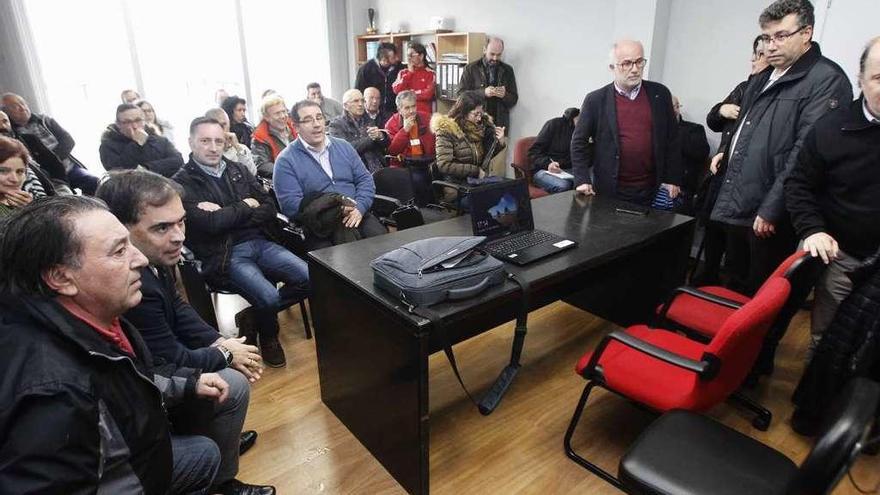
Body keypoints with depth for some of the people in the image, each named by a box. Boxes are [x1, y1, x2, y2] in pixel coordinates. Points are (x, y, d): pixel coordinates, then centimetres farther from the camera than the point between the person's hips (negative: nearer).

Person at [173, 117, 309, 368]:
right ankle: (268, 338, 8)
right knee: (268, 296, -28)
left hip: (261, 242, 6)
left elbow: (269, 209, 6)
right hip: (225, 254, -5)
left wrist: (227, 215, -8)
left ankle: (260, 311, 13)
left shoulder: (238, 170, 14)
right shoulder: (182, 183, -2)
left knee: (310, 278, -14)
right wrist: (246, 206, -4)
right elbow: (210, 223, -17)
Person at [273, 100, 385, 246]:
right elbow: (291, 204, -9)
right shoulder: (286, 160, 0)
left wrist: (359, 208, -8)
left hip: (355, 215, 4)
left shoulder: (343, 146, 15)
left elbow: (365, 179, 13)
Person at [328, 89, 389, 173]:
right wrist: (370, 138, -14)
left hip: (379, 168, 5)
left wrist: (380, 136, -11)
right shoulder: (336, 124, 3)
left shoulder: (368, 120, 16)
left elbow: (386, 144, 12)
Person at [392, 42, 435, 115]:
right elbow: (397, 90, -3)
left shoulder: (430, 73, -1)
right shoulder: (403, 73, 12)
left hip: (423, 113, -3)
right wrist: (410, 73, -2)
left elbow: (428, 93, -14)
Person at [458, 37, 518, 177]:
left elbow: (513, 100, 14)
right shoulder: (471, 69, 7)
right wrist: (483, 92, -16)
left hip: (499, 126, 2)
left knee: (498, 169, -3)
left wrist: (504, 95, -9)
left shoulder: (507, 70, 14)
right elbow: (461, 94, -3)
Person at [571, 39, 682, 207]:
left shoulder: (660, 94, 5)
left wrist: (672, 179, 6)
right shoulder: (596, 99, -2)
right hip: (610, 191, -2)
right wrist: (582, 179, -9)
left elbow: (671, 139, 9)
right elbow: (579, 142, 0)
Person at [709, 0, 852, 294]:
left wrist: (771, 210, -21)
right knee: (735, 289, 19)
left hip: (769, 217, -8)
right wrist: (727, 152, 15)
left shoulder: (827, 80, -11)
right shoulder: (764, 78, 16)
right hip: (736, 205, 8)